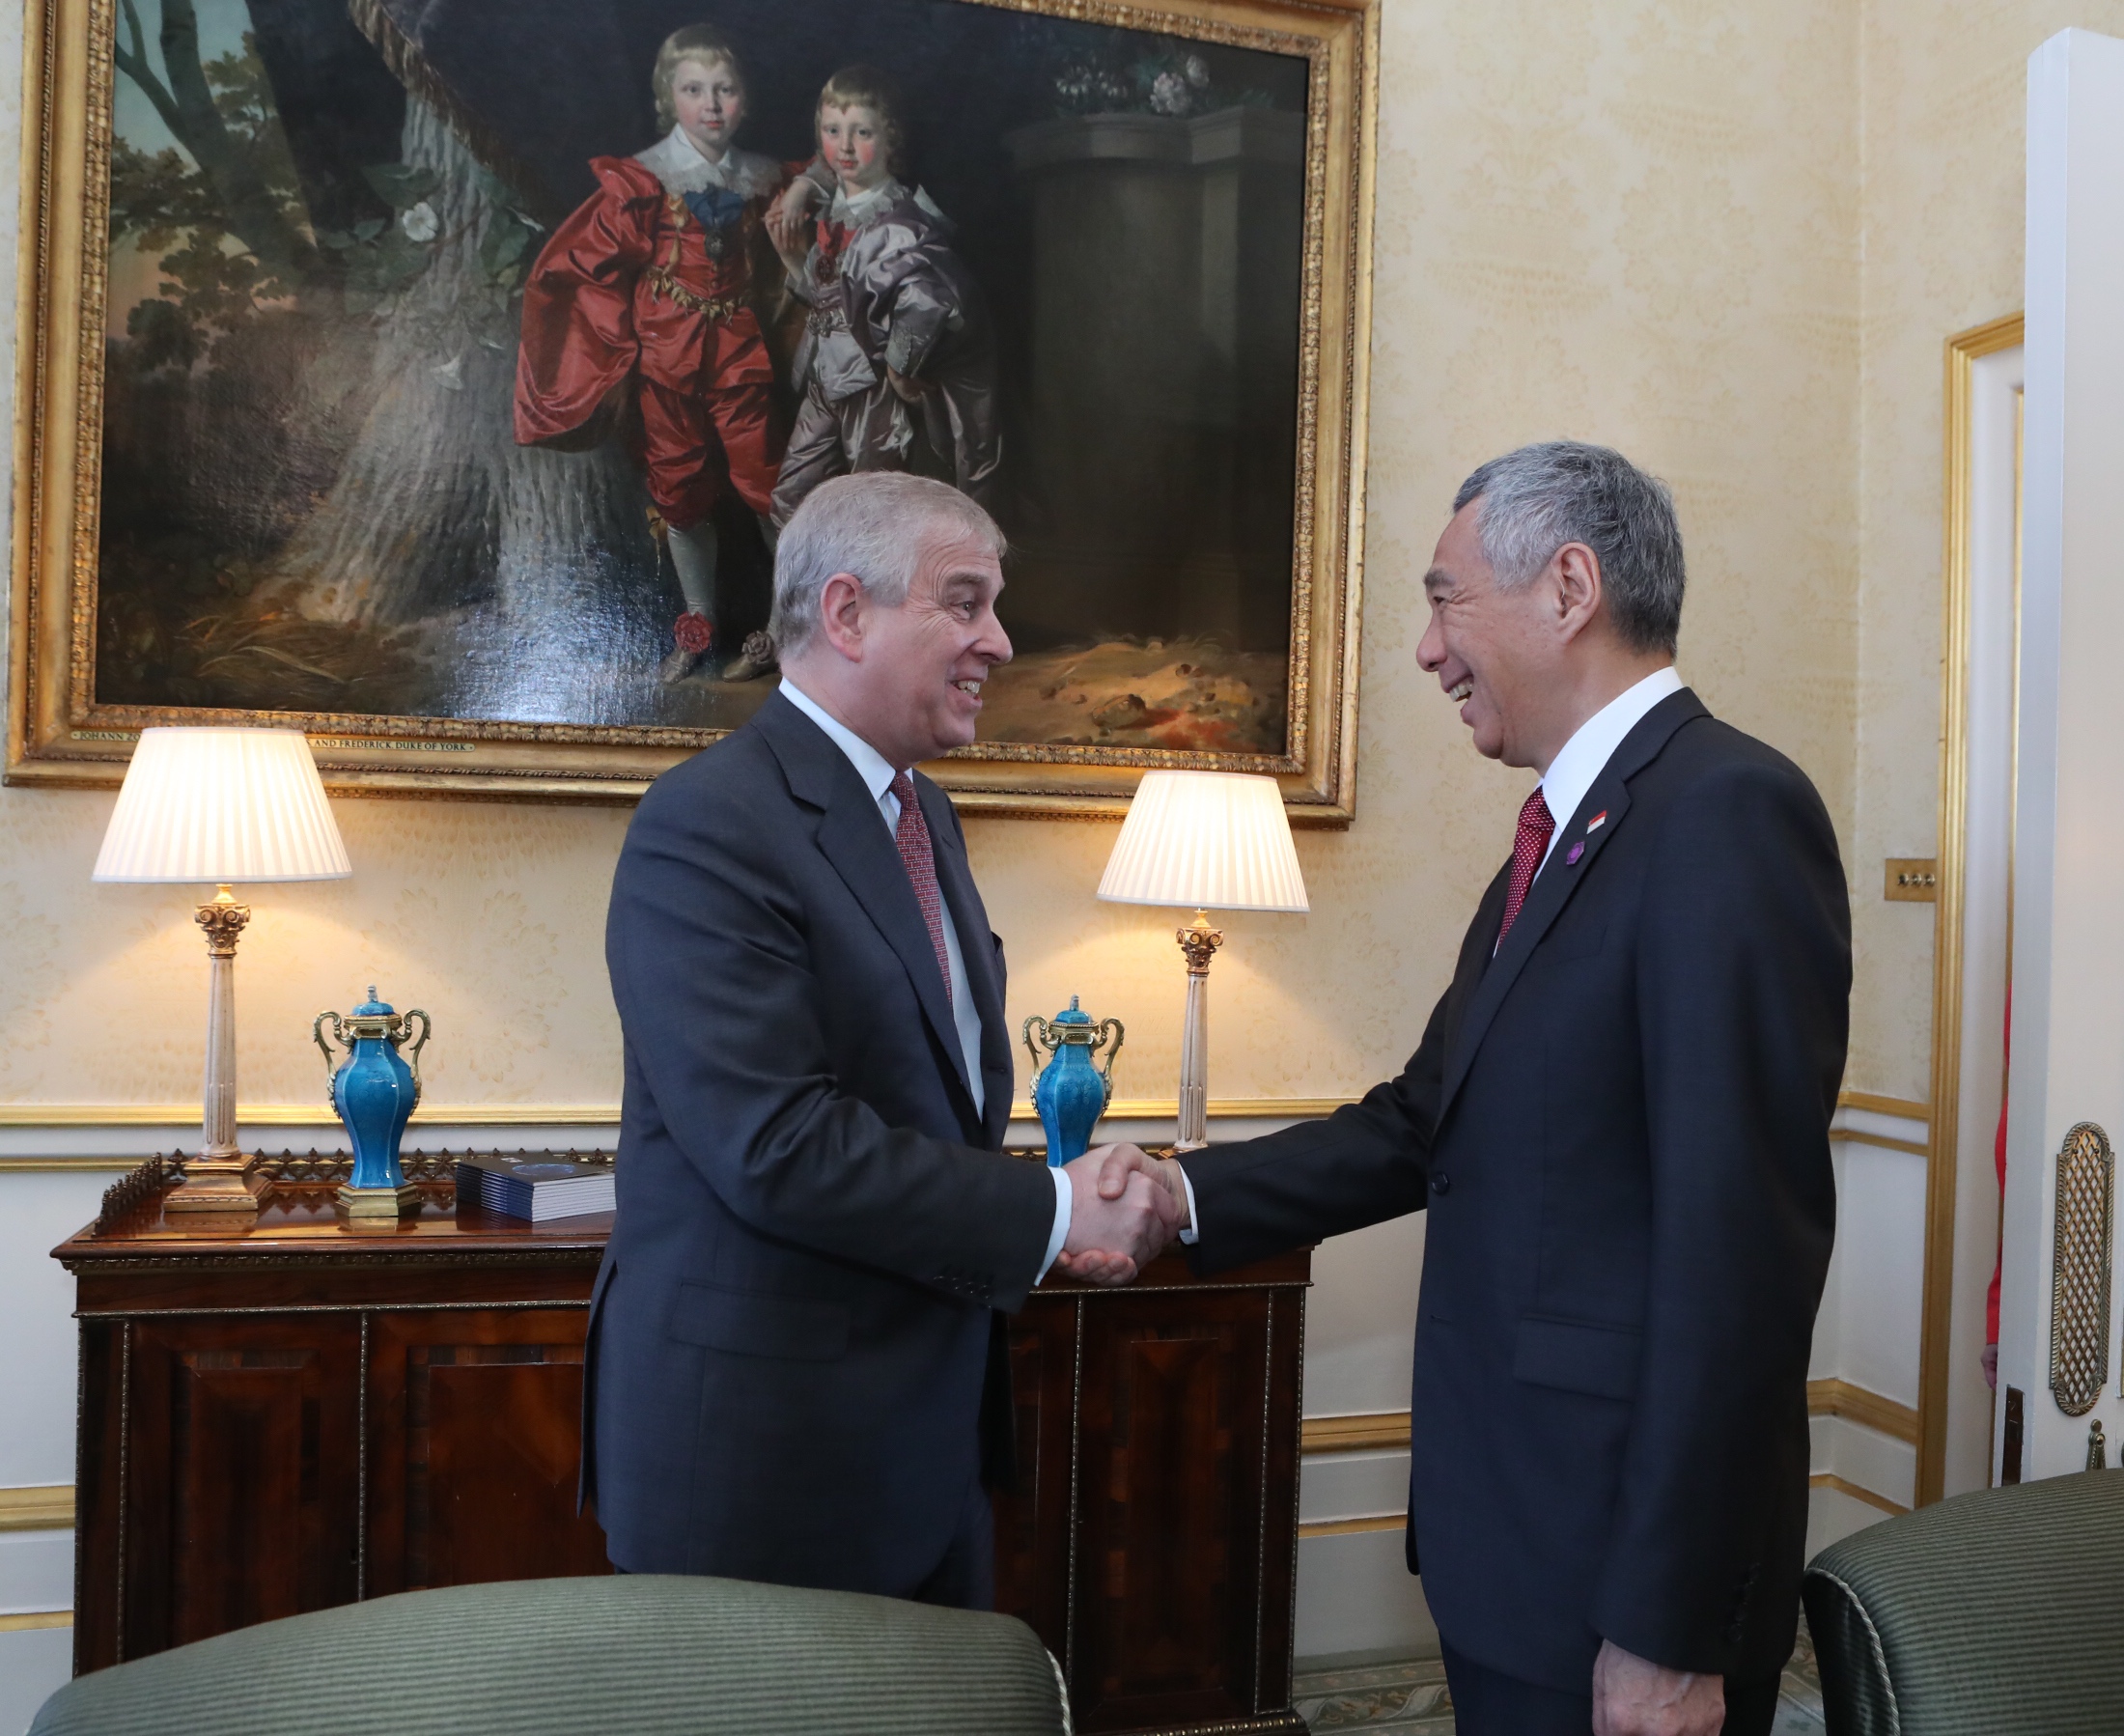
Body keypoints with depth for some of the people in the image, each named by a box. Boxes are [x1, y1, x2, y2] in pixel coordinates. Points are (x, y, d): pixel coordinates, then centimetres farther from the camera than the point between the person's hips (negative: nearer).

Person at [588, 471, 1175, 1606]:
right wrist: (1050, 1213, -18)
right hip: (756, 1437, -8)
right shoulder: (708, 827, -18)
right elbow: (780, 1146, -25)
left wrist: (1053, 1216, -1)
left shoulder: (922, 813, 12)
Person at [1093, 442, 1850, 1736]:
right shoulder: (1564, 837, 11)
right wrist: (1192, 1196, 1)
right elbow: (1428, 1122, 12)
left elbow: (1741, 1239, -23)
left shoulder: (1729, 813, -18)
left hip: (1626, 1566, -8)